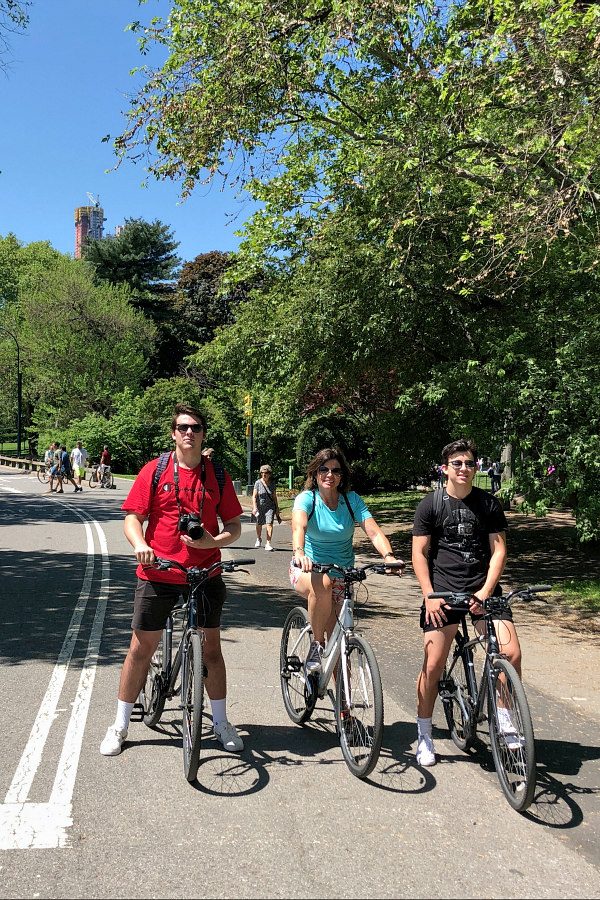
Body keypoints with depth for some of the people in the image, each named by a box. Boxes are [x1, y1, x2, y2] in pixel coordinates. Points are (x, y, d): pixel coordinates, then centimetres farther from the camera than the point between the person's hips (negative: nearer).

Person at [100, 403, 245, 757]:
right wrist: (140, 544, -21)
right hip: (158, 574, -1)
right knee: (141, 648, 6)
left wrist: (212, 541, -15)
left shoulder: (217, 475, 3)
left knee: (211, 648, 9)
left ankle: (221, 722, 26)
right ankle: (121, 725, 22)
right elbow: (133, 518, -1)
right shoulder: (155, 471, -1)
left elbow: (234, 526, 5)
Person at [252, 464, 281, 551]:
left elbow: (274, 497, 8)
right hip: (259, 506, 0)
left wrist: (277, 509, 10)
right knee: (259, 524, 16)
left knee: (269, 524, -15)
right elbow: (254, 496, -8)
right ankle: (259, 539, 43)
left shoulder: (272, 484, 0)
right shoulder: (258, 483, -6)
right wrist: (254, 507, -18)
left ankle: (268, 543, -16)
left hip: (270, 507, 0)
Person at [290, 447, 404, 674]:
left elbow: (373, 531, -17)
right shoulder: (307, 498, -12)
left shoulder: (352, 500, -5)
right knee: (322, 584, -38)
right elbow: (298, 526, -32)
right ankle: (316, 645, -18)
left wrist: (389, 555, -38)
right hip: (307, 570, -3)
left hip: (343, 575, 3)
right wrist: (298, 552, -53)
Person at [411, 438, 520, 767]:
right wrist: (429, 595, -10)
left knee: (512, 654, -14)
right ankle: (424, 734, 16)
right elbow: (419, 554, 0)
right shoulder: (430, 505, 0)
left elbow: (498, 549, 2)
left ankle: (504, 717, 11)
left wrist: (485, 591, -10)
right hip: (442, 592, -2)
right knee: (433, 665, -4)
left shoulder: (488, 503, 5)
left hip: (483, 590, 2)